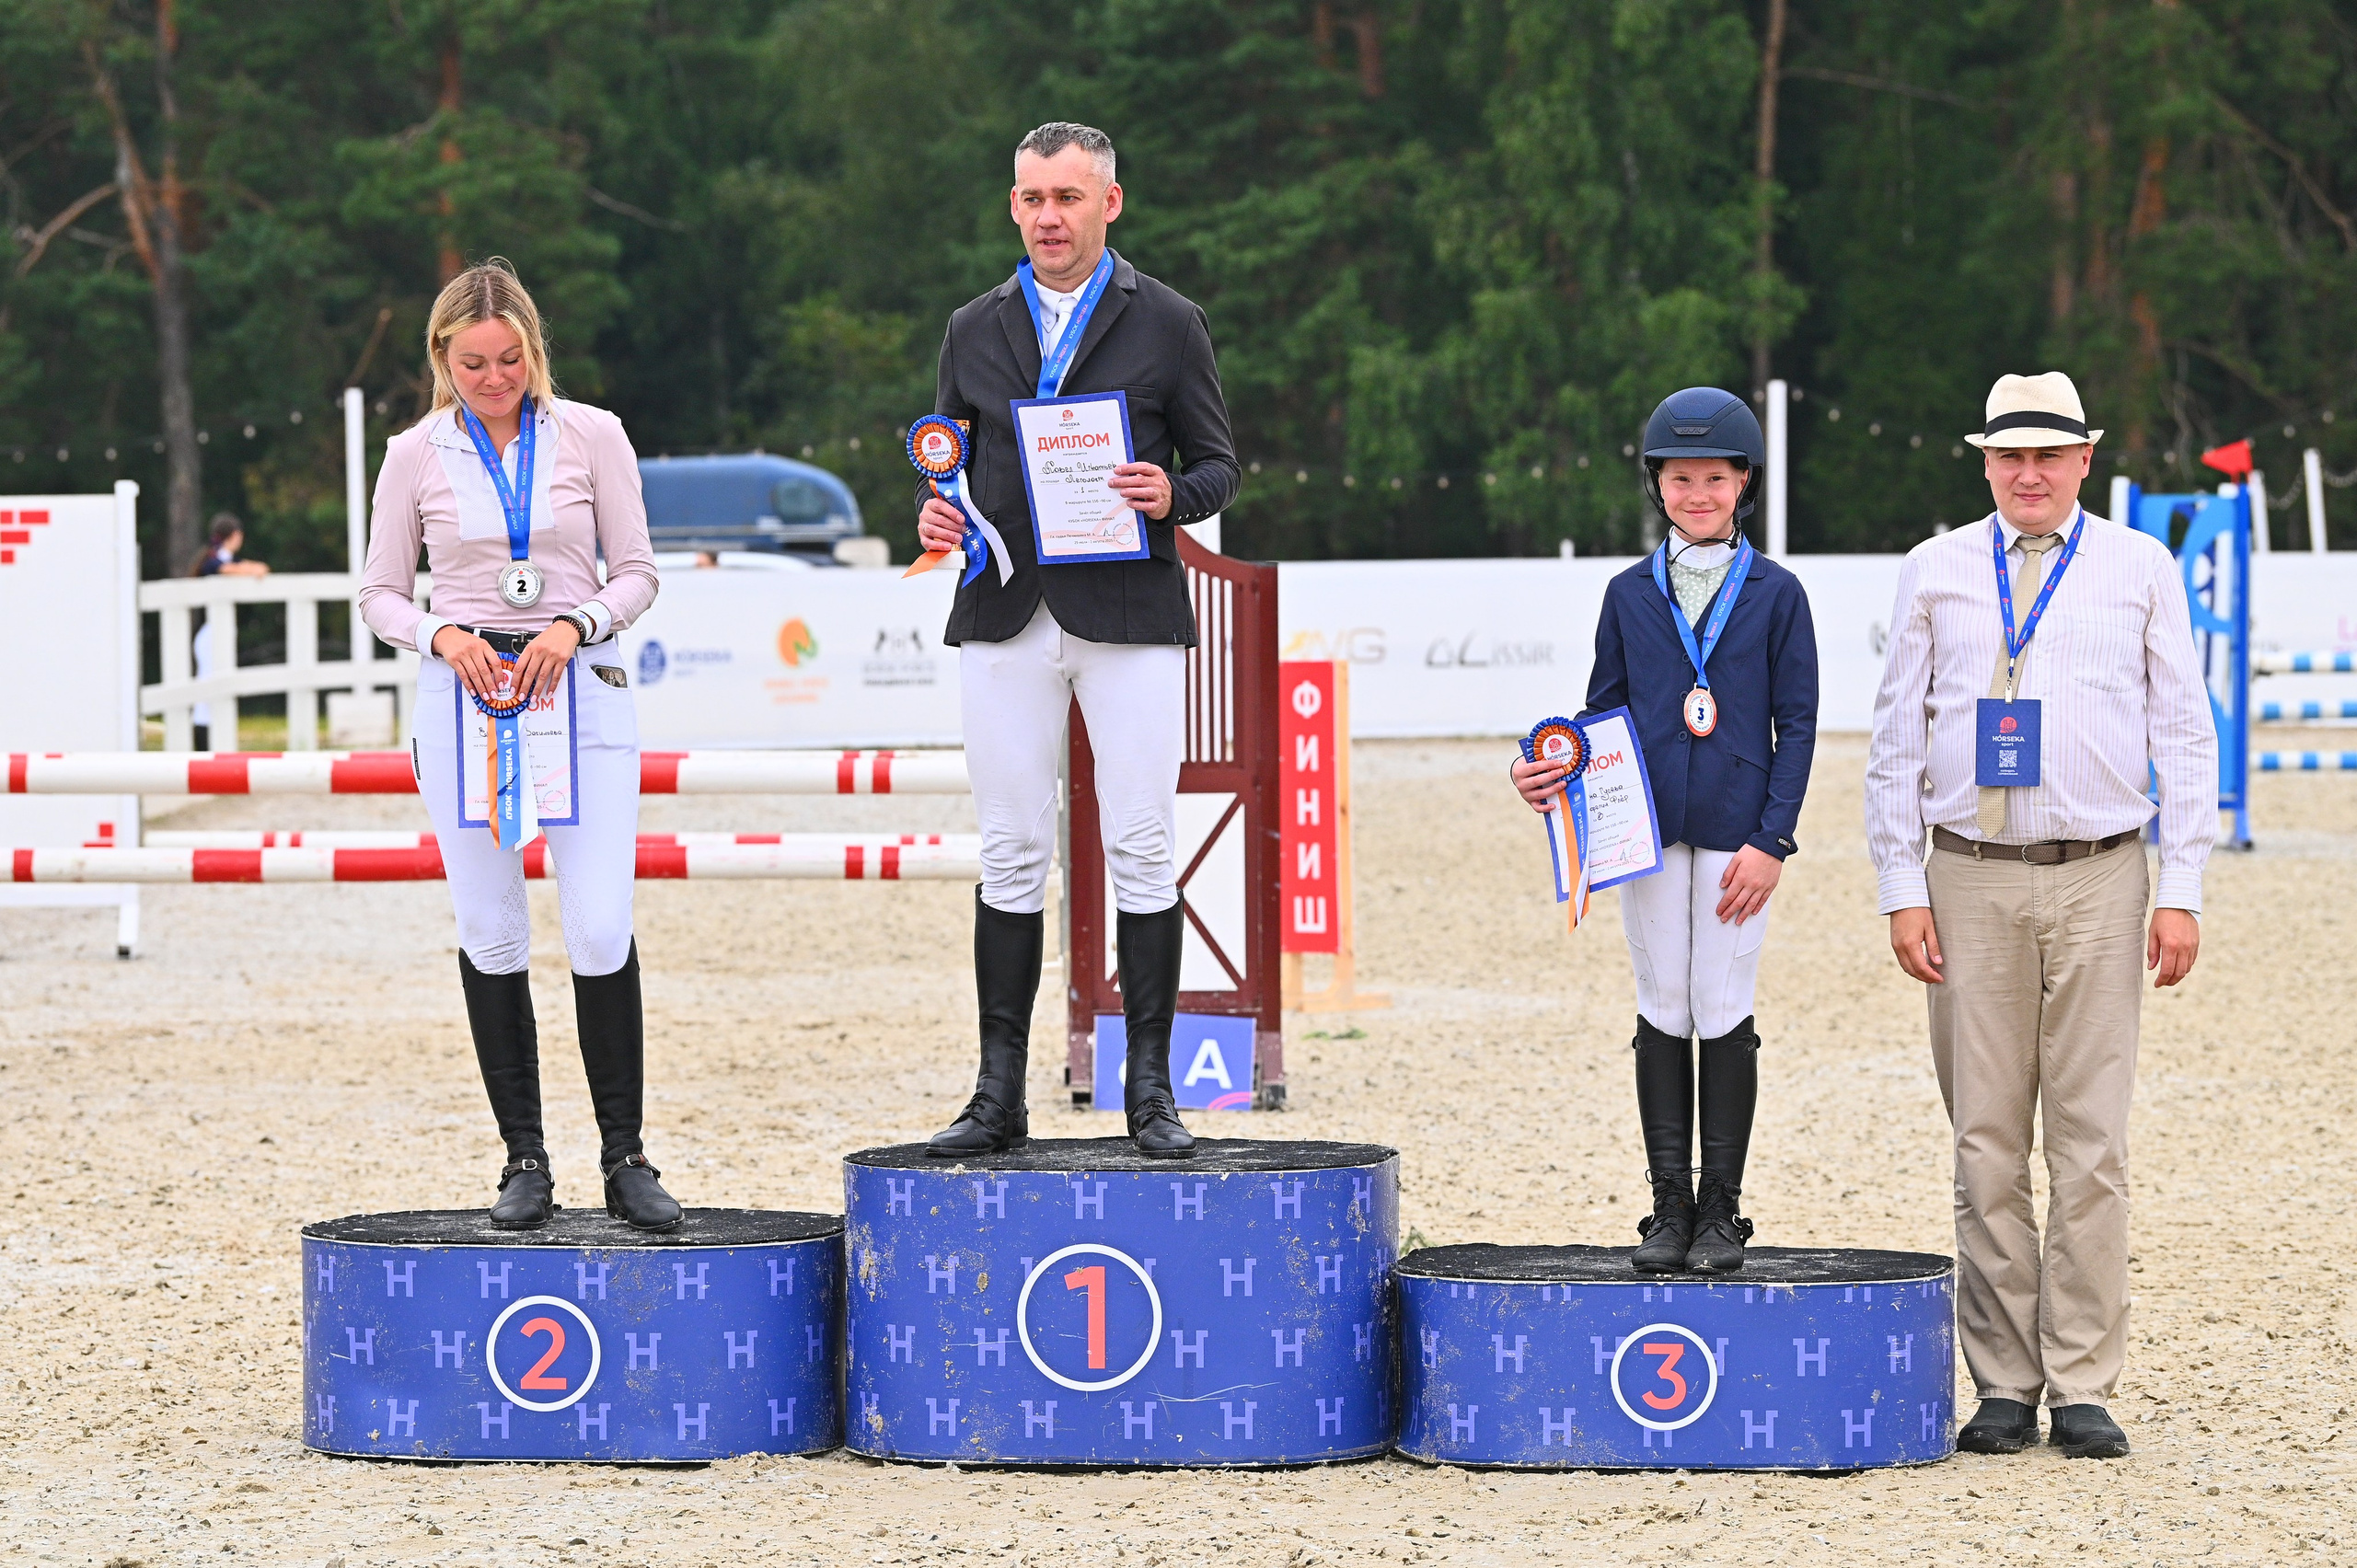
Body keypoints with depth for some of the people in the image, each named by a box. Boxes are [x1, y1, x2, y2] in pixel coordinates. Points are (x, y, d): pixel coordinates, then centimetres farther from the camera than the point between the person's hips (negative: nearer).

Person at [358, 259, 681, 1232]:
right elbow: (380, 593, 9)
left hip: (579, 690, -1)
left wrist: (575, 625, -13)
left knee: (602, 928, -8)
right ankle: (524, 1159, 9)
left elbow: (636, 572, 6)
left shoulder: (590, 436, 2)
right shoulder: (418, 454, 4)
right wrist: (442, 637, -11)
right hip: (465, 695, 1)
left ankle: (625, 1156, 1)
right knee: (491, 935, 2)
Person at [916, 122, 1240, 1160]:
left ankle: (1149, 1090, 2)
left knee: (1141, 851, -4)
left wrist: (1174, 495, -15)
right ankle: (999, 1094, 5)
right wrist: (935, 512, -2)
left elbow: (1219, 465, 6)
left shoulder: (1168, 324, 6)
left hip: (1130, 615, -2)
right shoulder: (975, 329, 15)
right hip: (1006, 615, 2)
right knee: (1012, 855, 2)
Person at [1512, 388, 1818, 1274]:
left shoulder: (1775, 594, 2)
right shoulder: (1631, 594, 9)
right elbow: (1603, 713, 12)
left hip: (1736, 834, -2)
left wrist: (1771, 840, -7)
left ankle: (1720, 1210, 8)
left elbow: (1796, 723, 0)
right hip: (1649, 829, 2)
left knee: (1723, 1015, 0)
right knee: (1662, 1014, 5)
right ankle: (1668, 1206, 10)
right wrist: (1551, 775, -8)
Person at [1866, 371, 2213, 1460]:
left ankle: (2084, 1389, 0)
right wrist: (1902, 891, 1)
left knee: (2091, 1143, -3)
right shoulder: (1934, 574, 9)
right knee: (1986, 1142, 1)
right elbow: (1895, 742, 9)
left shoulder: (2140, 571, 7)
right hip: (1971, 881, 1)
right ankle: (2002, 1388, 6)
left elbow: (2184, 736, 6)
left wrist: (2182, 893, -1)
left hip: (2097, 880, -1)